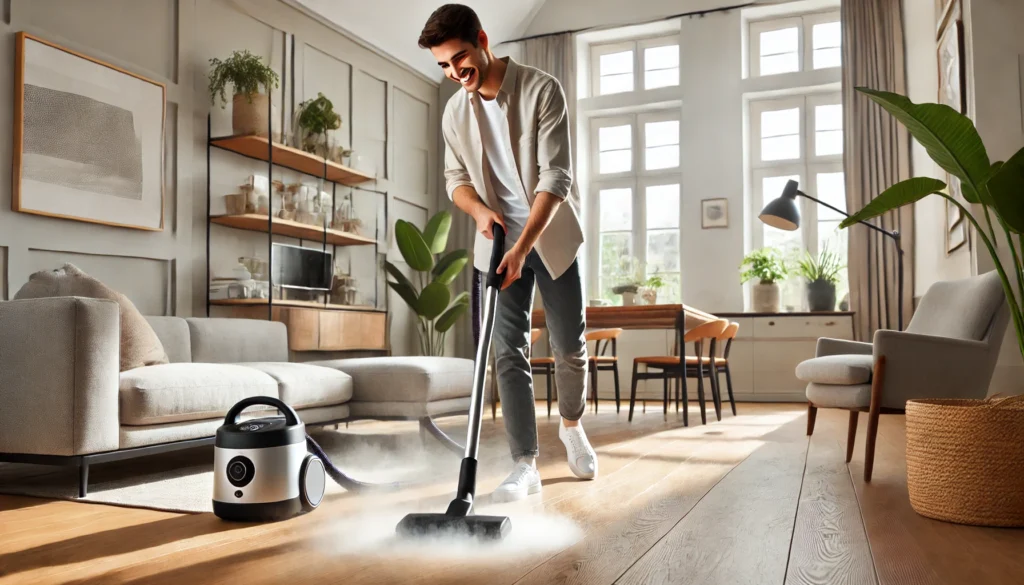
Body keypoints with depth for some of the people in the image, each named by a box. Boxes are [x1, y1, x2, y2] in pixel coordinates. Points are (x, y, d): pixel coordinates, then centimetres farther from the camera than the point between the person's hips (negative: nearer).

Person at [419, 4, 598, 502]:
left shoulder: (541, 90, -15)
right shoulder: (455, 111, 1)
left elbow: (556, 176, -21)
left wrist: (522, 247, -29)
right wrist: (479, 209, -12)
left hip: (552, 237, -3)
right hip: (497, 244, 3)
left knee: (570, 347, 5)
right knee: (509, 353, -4)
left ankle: (572, 426, 33)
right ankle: (525, 464, 0)